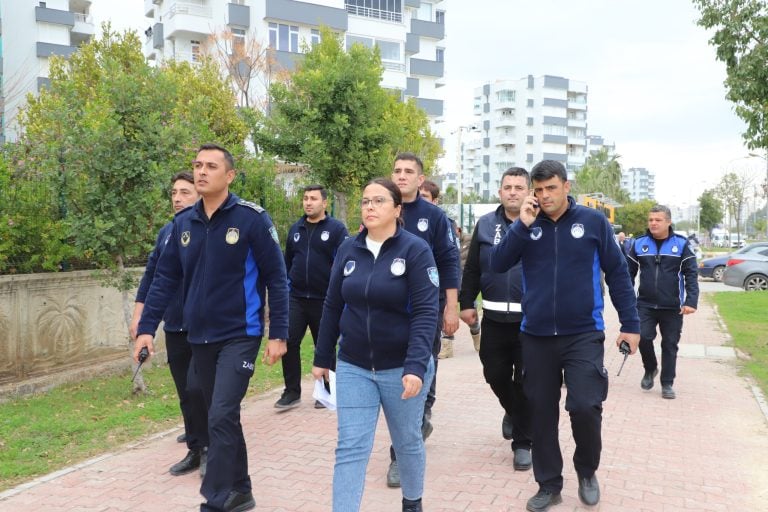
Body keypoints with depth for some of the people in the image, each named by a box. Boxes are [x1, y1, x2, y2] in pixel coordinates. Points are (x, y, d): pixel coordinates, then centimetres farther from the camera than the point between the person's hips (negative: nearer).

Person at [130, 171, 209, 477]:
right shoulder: (166, 232, 10)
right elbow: (151, 274, 15)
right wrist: (139, 315, 11)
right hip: (174, 328, 6)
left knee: (197, 389, -12)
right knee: (185, 394, 12)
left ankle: (209, 448, 8)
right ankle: (195, 450, 25)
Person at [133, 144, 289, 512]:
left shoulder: (252, 218, -10)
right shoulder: (183, 222, 5)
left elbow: (276, 279, -9)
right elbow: (165, 278, 8)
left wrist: (278, 334, -11)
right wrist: (147, 327, 2)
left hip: (240, 335, -5)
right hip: (199, 338, 6)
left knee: (221, 417, -12)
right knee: (222, 417, 15)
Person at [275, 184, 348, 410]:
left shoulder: (336, 229, -5)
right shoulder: (295, 229, 10)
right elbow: (287, 262, 16)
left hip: (324, 300, -3)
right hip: (296, 298, 4)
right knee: (288, 342, -4)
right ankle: (292, 391, 8)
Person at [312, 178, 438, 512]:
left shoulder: (415, 250, -12)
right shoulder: (348, 249, 1)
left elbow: (425, 313, -18)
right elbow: (332, 306, 8)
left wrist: (416, 366, -27)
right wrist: (322, 357, 11)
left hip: (402, 367, -2)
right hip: (353, 366, 3)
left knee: (407, 442, 16)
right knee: (349, 449, 0)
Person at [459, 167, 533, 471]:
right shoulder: (485, 225, 6)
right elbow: (472, 268, 10)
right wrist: (466, 303, 5)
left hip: (531, 318, -3)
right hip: (494, 318, 3)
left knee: (525, 381, 3)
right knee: (496, 375, 12)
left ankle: (522, 442, 17)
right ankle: (512, 412, 43)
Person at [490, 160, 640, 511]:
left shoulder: (593, 221, -1)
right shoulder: (527, 224, 4)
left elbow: (617, 274, 2)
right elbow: (498, 265, -7)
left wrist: (630, 324, 0)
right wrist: (523, 225, -16)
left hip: (583, 334, -2)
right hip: (536, 336, 2)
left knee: (585, 407, -11)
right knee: (541, 413, 8)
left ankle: (587, 471, 18)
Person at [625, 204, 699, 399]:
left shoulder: (682, 244, -3)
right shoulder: (639, 244, 2)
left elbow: (691, 275, -5)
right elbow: (629, 273, 8)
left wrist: (691, 301, -15)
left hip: (672, 307, -1)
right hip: (645, 305, 1)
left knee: (670, 345, 5)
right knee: (643, 337, -11)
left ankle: (667, 384, 18)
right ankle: (650, 369, 17)